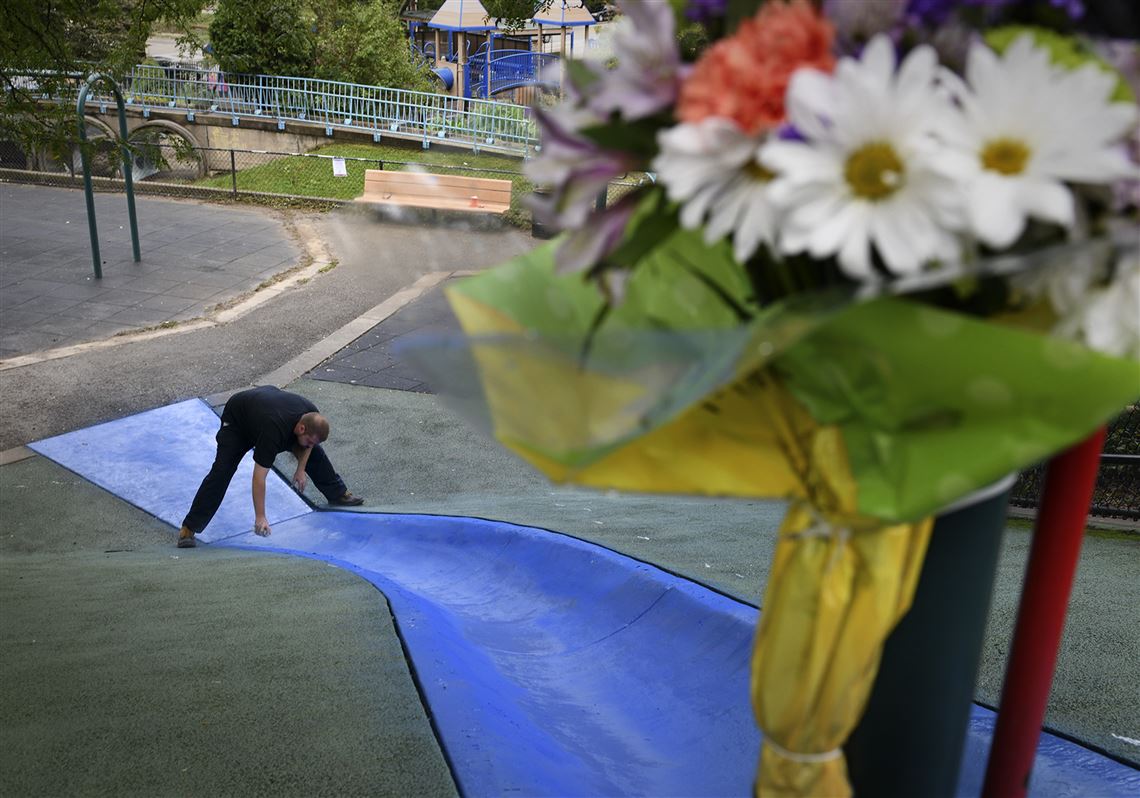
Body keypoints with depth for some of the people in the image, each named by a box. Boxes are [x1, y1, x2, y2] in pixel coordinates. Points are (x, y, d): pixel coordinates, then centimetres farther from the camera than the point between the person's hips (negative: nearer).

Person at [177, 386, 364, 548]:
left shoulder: (312, 416, -27)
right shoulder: (273, 432, -45)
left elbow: (308, 445, 0)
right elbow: (259, 476, -40)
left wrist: (301, 469, -5)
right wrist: (260, 517, -38)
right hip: (236, 420, -6)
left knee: (315, 453, 4)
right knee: (221, 472, -18)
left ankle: (338, 494, 22)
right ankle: (188, 528, -14)